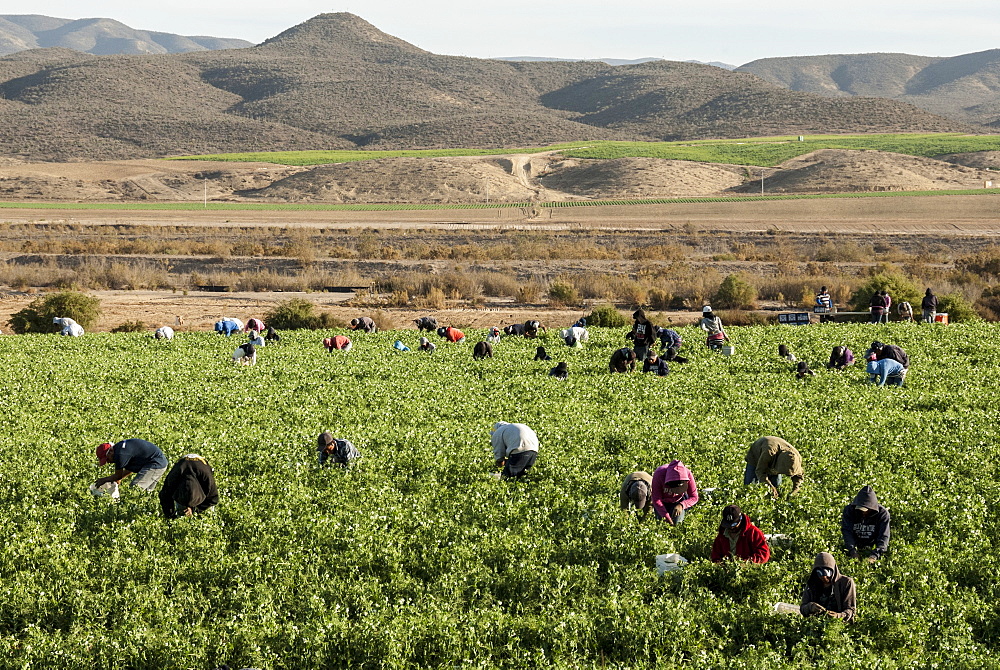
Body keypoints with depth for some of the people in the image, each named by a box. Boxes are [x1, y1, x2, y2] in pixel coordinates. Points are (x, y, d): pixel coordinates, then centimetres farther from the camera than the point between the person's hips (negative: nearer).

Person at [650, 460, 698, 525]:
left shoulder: (687, 474, -36)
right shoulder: (659, 474, -40)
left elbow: (694, 497, -28)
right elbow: (656, 500, -33)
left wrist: (681, 505, -48)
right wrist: (666, 516, -42)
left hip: (678, 500, 0)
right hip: (663, 499, 0)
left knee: (676, 522, -6)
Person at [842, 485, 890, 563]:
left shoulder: (882, 513, -16)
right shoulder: (849, 510, -13)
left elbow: (883, 537, -23)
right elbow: (847, 531, -21)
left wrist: (874, 555, -39)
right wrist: (852, 551, -37)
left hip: (872, 547, 0)